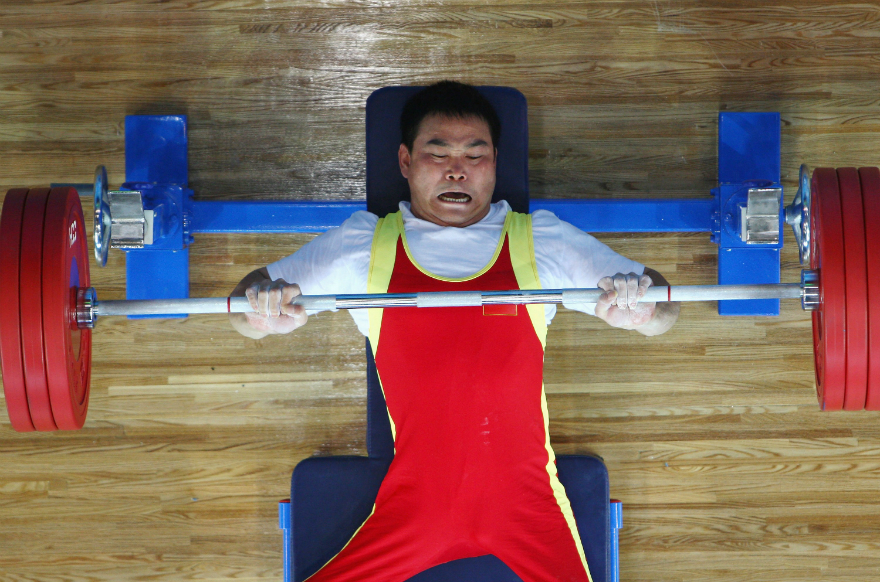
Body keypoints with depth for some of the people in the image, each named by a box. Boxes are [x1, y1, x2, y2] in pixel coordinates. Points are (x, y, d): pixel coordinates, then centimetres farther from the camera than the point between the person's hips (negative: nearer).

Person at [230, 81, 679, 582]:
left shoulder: (544, 240, 10)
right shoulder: (363, 244, 11)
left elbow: (662, 313, 7)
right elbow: (247, 309, 9)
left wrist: (640, 308, -19)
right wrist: (261, 313, -17)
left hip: (524, 498, 0)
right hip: (411, 499, 0)